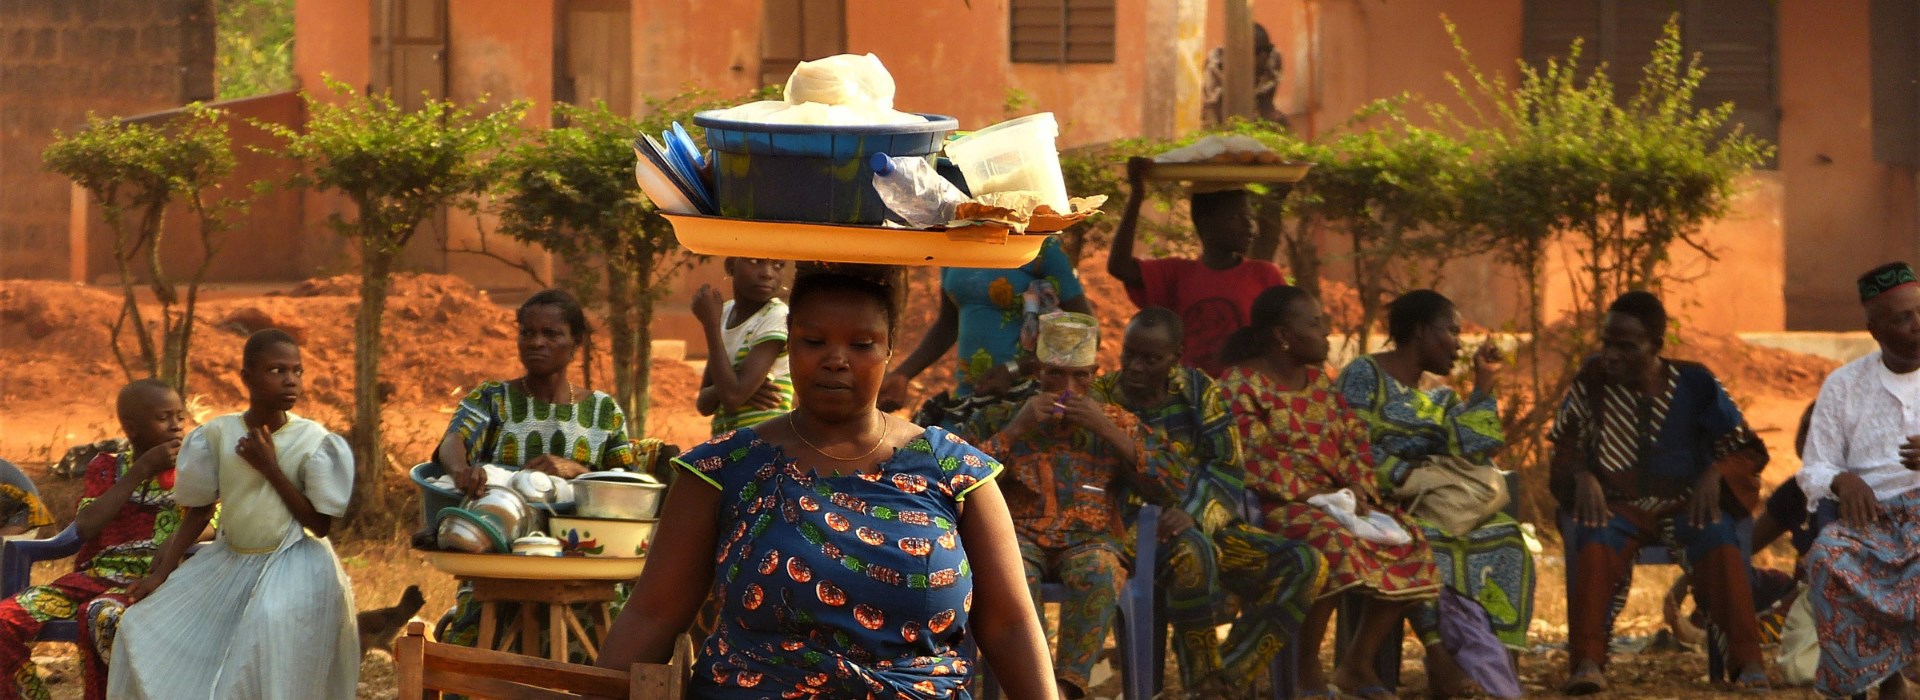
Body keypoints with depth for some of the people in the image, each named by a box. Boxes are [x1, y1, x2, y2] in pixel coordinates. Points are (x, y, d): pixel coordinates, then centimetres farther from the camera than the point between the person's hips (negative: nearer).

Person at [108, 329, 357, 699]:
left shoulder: (314, 442, -12)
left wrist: (270, 468, -18)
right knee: (145, 626, -1)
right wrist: (160, 575, -1)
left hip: (293, 566, -4)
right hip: (229, 561, 4)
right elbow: (198, 513, 6)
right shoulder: (217, 434, -5)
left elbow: (320, 525, -13)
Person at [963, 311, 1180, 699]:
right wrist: (1015, 430, -3)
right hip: (1019, 536, 0)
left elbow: (1171, 489, 5)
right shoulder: (1000, 417, 17)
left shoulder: (1117, 423, 19)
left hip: (1091, 540, 0)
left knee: (1098, 571, -37)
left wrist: (1109, 431, -1)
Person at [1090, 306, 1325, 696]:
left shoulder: (1198, 390, 7)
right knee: (1192, 550, -39)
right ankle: (1202, 684, -24)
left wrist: (1194, 516, -21)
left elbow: (1228, 470, 0)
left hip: (1205, 525, 4)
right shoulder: (1100, 398, 0)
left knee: (1303, 564, -18)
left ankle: (1227, 681, -21)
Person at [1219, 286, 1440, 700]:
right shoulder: (1240, 385, -7)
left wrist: (1356, 486, -7)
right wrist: (1317, 497, -20)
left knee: (1409, 544, -13)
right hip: (1275, 506, -8)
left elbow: (1355, 439, 13)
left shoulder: (1318, 379, 16)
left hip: (1337, 499, 8)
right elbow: (1257, 464, -15)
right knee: (1335, 543, -37)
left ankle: (1358, 663, -4)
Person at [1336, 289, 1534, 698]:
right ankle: (1442, 653, -36)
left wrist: (1483, 385, 7)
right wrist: (1406, 474, -23)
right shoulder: (1365, 374, 0)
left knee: (1504, 537, -18)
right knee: (1428, 540, -36)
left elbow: (1471, 450, 2)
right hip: (1382, 500, -6)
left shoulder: (1440, 397, 20)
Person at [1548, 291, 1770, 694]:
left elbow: (1748, 449, 7)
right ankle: (1587, 664, -42)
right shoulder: (1592, 381, 2)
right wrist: (1582, 477, -11)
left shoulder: (1693, 384, 2)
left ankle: (1748, 664, -34)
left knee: (1718, 538, -34)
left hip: (1685, 505, 0)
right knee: (1597, 540, -36)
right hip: (1619, 505, 0)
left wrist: (1715, 474, -13)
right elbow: (1566, 447, 12)